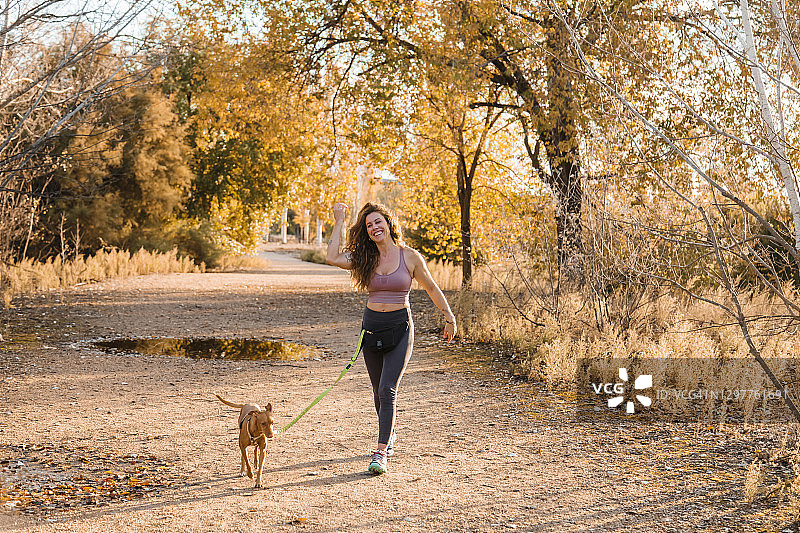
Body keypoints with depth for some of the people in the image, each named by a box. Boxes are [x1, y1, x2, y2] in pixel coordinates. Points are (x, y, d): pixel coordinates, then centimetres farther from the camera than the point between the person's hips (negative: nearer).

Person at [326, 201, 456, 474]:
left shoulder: (410, 257, -4)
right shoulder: (365, 259, 3)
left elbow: (432, 288, 7)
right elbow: (333, 258, -12)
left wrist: (449, 317, 10)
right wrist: (339, 222, -6)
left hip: (400, 328, -4)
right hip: (371, 326, 4)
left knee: (387, 389, -15)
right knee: (379, 391, 14)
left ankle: (381, 452, -14)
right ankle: (389, 435, 39)